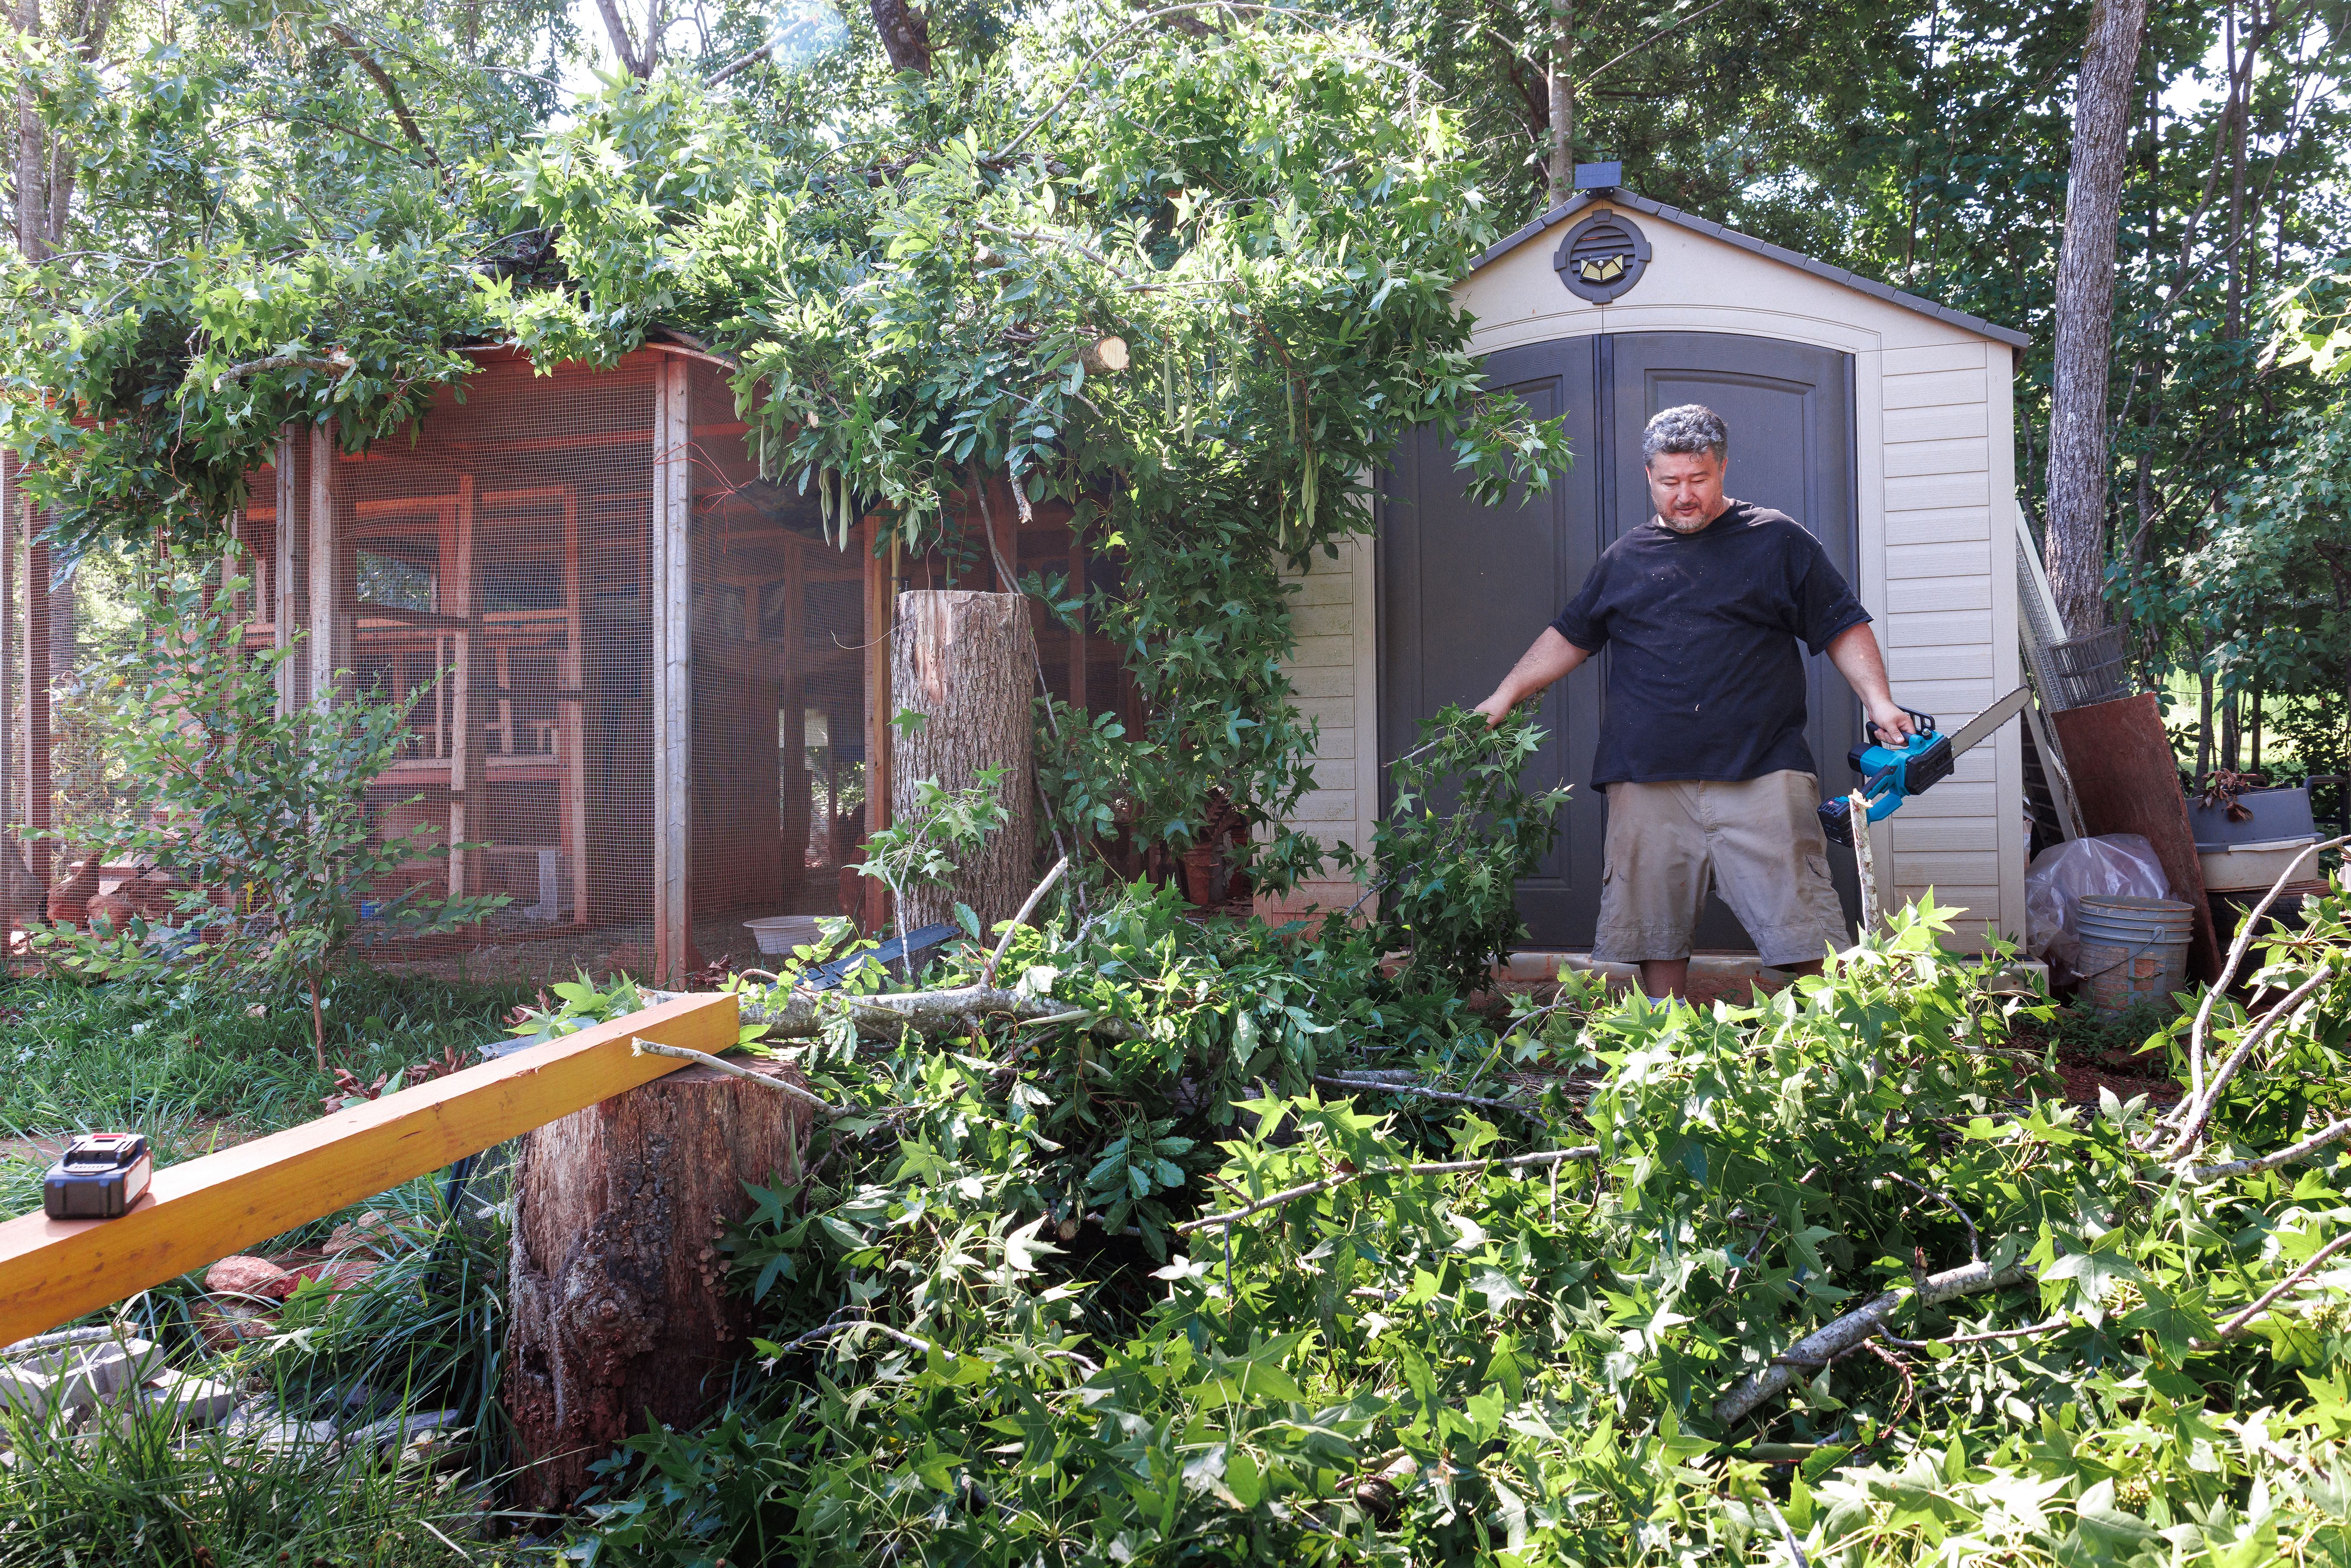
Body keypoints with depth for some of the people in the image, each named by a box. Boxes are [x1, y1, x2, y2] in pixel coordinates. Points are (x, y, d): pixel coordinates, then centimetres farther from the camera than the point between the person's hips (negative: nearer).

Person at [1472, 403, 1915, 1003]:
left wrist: (1878, 702, -5)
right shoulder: (1625, 558, 17)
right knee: (1656, 932, 4)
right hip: (1649, 781, 3)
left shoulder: (1779, 541, 9)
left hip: (1761, 773, -2)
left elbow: (1843, 627, 9)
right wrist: (1504, 697, 18)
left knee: (1805, 933, -7)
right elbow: (1570, 636, 25)